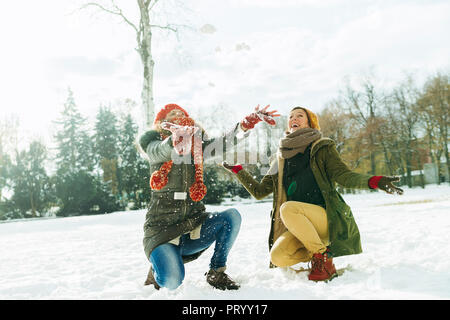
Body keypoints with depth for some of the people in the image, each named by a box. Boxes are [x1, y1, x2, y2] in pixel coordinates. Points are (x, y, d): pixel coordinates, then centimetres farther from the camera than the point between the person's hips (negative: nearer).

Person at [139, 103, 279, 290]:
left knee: (232, 217, -22)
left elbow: (223, 143, -7)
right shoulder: (155, 144, 2)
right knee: (172, 282, -25)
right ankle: (156, 273, 12)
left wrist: (248, 123, -25)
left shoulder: (197, 147, 11)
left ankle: (216, 273, -5)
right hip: (162, 228, -3)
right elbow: (159, 151, -23)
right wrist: (176, 139, -47)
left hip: (194, 223, 4)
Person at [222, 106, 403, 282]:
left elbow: (343, 176, -6)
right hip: (300, 225, 4)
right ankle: (320, 251, 6)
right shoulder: (282, 158, 18)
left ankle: (323, 257, -15)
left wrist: (373, 181, -24)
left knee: (288, 208, -32)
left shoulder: (322, 147, 7)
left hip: (326, 217, -4)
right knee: (278, 257, -21)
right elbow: (259, 191, 18)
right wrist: (238, 171, 11)